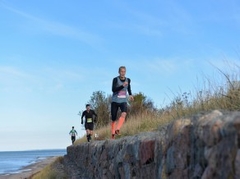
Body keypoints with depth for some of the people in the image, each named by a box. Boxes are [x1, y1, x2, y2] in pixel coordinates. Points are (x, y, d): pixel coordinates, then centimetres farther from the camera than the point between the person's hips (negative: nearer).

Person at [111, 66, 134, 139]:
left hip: (123, 101, 2)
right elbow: (113, 89, -22)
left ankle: (117, 129, -33)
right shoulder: (115, 79, -9)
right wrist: (122, 86, -31)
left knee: (124, 114, -27)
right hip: (115, 101, -2)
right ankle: (113, 134, 20)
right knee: (113, 119, 4)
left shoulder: (128, 80, 5)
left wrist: (130, 94, 12)